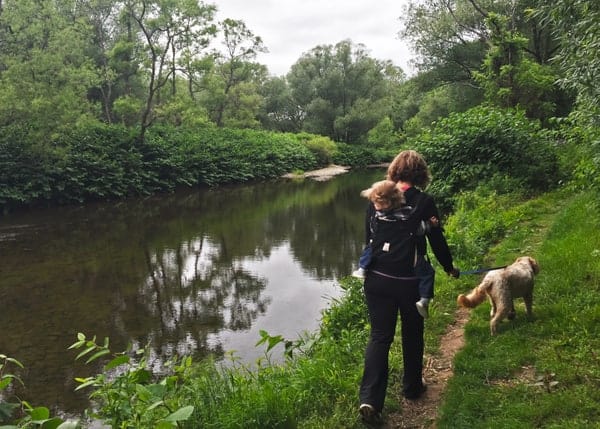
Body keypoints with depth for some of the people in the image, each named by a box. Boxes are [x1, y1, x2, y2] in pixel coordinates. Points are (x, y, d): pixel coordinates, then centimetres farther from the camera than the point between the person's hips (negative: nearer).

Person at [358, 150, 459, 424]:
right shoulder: (424, 201, -10)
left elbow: (369, 237, 7)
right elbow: (437, 240, -3)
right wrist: (449, 267, 16)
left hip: (377, 278, 2)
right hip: (411, 280, -2)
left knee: (379, 336, 7)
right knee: (412, 334, 19)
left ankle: (369, 399, -4)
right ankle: (412, 388, 35)